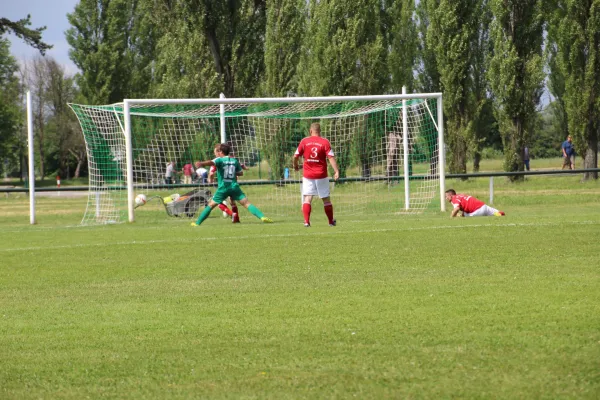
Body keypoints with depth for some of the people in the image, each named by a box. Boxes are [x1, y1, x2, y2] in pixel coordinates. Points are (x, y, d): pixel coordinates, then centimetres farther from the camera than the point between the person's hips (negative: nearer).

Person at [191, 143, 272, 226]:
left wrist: (202, 163, -42)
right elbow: (241, 173, 19)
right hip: (234, 187, 3)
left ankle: (197, 223, 13)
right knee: (247, 203, -2)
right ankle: (262, 217, -18)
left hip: (223, 188, -3)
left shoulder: (220, 160, -3)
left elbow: (211, 162, -25)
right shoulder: (234, 161, 11)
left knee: (211, 205, 10)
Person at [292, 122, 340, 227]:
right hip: (321, 175, 0)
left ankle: (306, 221, -15)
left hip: (308, 175, 0)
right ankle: (331, 221, 20)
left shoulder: (304, 141, -1)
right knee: (326, 199, 11)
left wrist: (295, 165, 23)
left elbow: (296, 156, 4)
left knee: (307, 198, -1)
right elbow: (331, 157, -12)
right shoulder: (325, 142, -5)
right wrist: (336, 171, -14)